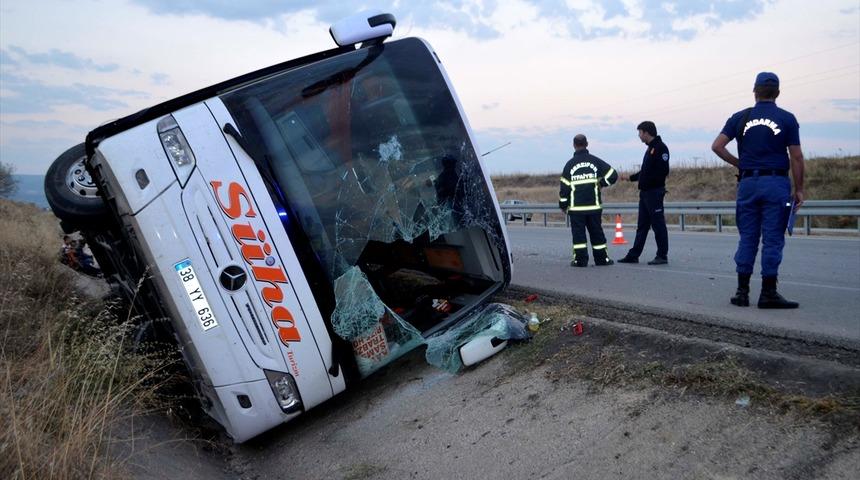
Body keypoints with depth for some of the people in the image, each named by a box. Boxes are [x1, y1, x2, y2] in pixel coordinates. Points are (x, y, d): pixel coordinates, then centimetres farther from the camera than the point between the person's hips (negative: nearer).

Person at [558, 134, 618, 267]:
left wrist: (563, 205, 5)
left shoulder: (569, 164, -2)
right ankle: (602, 258, 15)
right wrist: (601, 183, 15)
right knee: (596, 232, 10)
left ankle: (580, 259, -1)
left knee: (578, 232, 3)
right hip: (594, 205, 2)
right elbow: (612, 175, -2)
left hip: (576, 207, -2)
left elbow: (564, 186, -3)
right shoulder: (595, 161, 1)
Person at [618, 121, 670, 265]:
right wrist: (631, 177, 22)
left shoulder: (660, 148, -11)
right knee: (642, 225, 12)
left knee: (658, 224, -3)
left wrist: (647, 182, -22)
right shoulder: (650, 148, 18)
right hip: (645, 192, 10)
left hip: (654, 192, -10)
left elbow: (663, 171, -20)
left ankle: (662, 256, 4)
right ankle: (633, 255, 16)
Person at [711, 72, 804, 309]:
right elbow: (796, 158, -2)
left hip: (748, 183, 3)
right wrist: (799, 189, 4)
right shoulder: (787, 119, 1)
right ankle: (768, 293, 0)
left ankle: (742, 291, 10)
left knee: (747, 239, 8)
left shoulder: (740, 117, 6)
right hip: (776, 184, -2)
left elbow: (717, 146, -1)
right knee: (772, 240, 0)